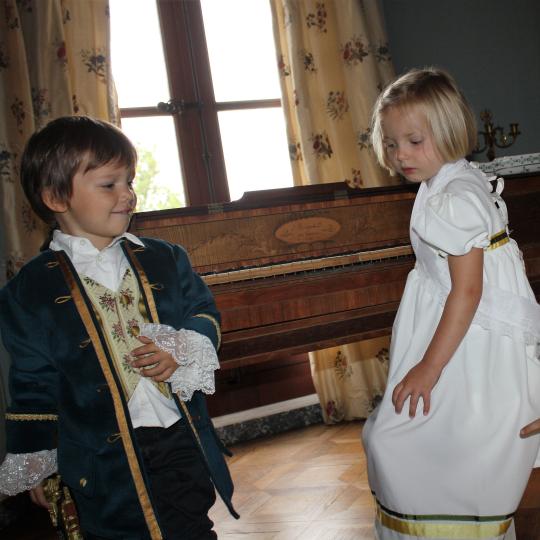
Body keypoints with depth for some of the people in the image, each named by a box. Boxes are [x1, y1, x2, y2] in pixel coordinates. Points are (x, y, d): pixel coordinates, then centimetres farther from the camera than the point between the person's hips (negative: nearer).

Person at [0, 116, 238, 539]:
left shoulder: (164, 259, 3)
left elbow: (205, 313, 9)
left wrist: (182, 350, -12)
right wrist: (35, 465, 4)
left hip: (182, 441, 3)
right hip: (103, 461, -2)